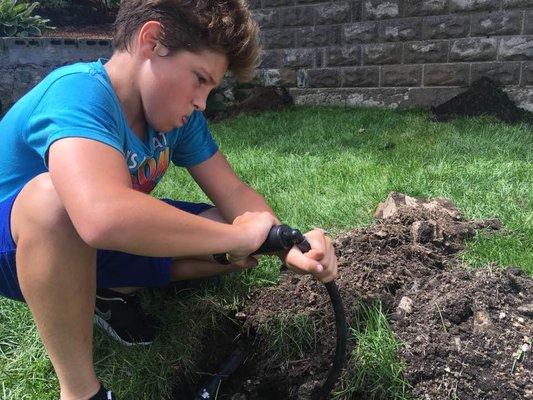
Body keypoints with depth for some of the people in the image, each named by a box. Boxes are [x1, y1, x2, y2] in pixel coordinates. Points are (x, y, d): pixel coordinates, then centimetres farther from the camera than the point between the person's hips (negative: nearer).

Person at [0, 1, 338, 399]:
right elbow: (104, 216, -50)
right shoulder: (77, 92, -32)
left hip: (92, 248, 6)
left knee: (238, 250, -8)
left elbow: (234, 192, -8)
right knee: (55, 194, -41)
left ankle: (106, 293, 8)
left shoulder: (177, 113, -9)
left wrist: (289, 246, -27)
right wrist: (239, 236, -39)